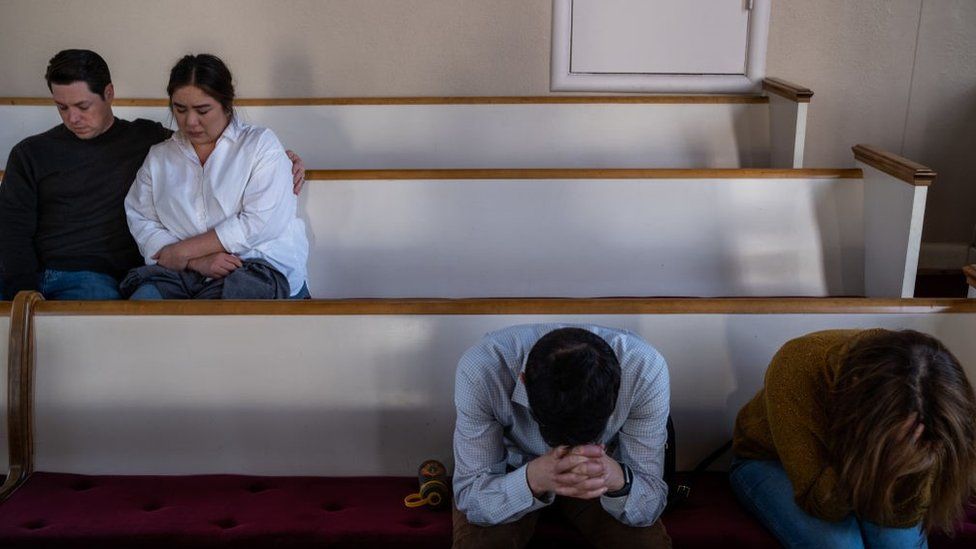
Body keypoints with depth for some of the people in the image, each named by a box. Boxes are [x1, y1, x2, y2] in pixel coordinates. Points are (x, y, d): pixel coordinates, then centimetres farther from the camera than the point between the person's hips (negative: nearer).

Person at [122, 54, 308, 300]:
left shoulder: (261, 144, 7)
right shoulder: (158, 157, 19)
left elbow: (260, 223, -6)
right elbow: (142, 224, 8)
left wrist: (184, 251, -7)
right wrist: (197, 261, -11)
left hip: (260, 267, -2)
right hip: (183, 275, 2)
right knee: (144, 294, -30)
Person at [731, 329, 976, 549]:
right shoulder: (797, 369, -37)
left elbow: (903, 517, -23)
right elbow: (817, 502, -33)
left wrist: (911, 461, -43)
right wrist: (869, 459, -50)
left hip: (845, 458, 3)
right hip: (767, 459, -3)